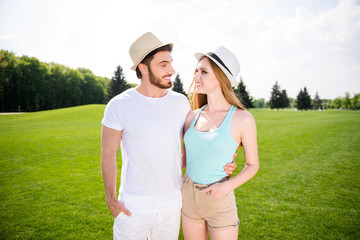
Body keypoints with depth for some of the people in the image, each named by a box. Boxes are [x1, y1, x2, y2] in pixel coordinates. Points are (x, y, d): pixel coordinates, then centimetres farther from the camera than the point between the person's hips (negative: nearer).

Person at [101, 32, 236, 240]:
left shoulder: (181, 102, -3)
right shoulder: (119, 106, -12)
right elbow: (108, 154, -4)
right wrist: (111, 199, -7)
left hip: (172, 204, 3)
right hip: (133, 207, -2)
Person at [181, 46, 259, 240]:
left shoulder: (243, 119, -13)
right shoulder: (192, 117, -1)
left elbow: (252, 164, -4)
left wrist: (228, 186, -17)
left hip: (220, 202, -4)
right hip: (189, 197, 4)